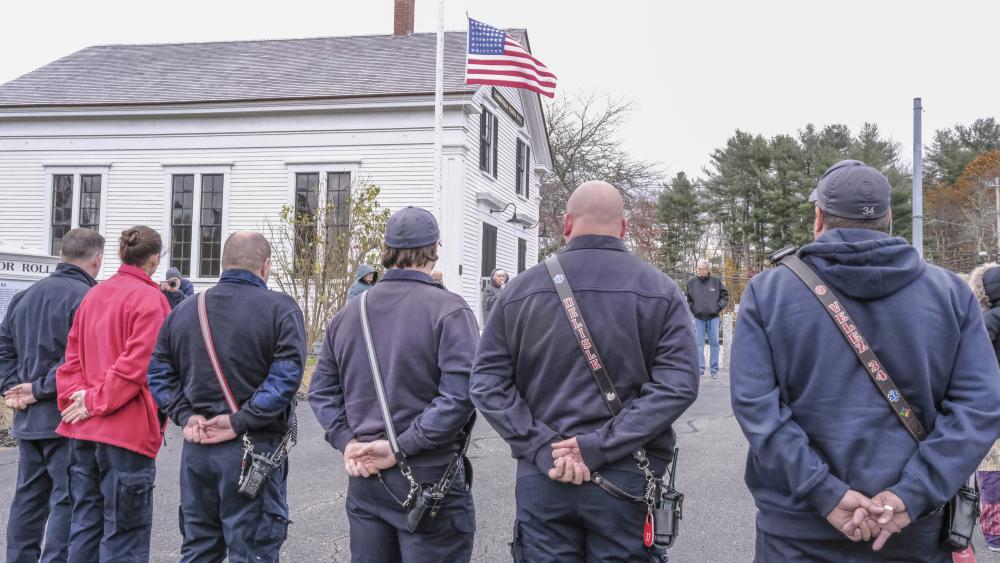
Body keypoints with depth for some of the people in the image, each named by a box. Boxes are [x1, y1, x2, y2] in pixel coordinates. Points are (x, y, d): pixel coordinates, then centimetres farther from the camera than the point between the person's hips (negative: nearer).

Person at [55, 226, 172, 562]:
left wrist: (78, 392, -1)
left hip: (84, 429, 7)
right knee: (124, 528, 0)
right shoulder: (149, 299, -11)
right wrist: (96, 401, -11)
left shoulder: (93, 295, 12)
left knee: (85, 520, 15)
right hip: (127, 429, -7)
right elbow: (136, 364, -19)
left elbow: (73, 355, 10)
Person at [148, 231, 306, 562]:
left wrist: (186, 416, 0)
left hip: (196, 448, 5)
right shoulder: (280, 308, -8)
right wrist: (240, 421, -17)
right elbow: (286, 374, -19)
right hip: (255, 449, -5)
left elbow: (158, 373, 8)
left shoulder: (185, 310, 10)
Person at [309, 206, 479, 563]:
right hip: (429, 478, -5)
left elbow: (321, 389, 10)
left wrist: (346, 440, 0)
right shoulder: (448, 310, -12)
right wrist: (401, 447, -17)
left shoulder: (348, 313, 8)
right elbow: (461, 393, -22)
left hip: (365, 475, 6)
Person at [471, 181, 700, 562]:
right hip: (627, 480, -1)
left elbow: (487, 382, -2)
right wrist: (601, 446, -14)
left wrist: (542, 447, -8)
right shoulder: (660, 291, -1)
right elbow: (678, 384, -11)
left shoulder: (521, 289, 2)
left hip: (541, 479, 1)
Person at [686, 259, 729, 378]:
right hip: (699, 318, 0)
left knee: (714, 343, 3)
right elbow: (687, 298, 9)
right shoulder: (692, 282, -1)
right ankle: (700, 370, 7)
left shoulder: (716, 281, -2)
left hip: (713, 317, 0)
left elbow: (725, 295, 8)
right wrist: (692, 309, 1)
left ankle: (714, 370, 10)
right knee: (699, 344, 2)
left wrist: (719, 307, -1)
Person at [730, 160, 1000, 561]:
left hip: (797, 526, -1)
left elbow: (754, 404, -13)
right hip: (913, 526, 2)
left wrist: (824, 493, -15)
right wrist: (913, 495, -12)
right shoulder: (950, 291, 0)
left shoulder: (768, 291, -4)